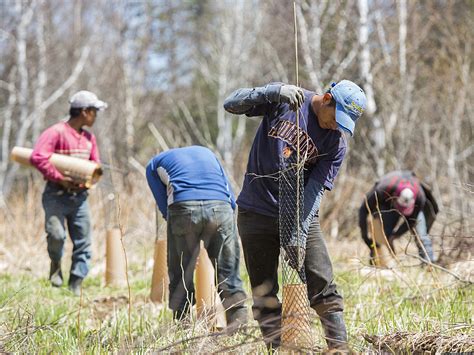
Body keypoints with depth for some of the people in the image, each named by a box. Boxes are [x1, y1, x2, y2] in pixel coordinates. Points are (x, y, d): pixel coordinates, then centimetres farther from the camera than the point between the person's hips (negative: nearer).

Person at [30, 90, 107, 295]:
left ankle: (76, 285, 9)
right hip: (56, 194, -6)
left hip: (79, 196, 6)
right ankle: (56, 264, 8)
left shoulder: (89, 138, 14)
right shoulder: (56, 132, -10)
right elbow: (37, 157, -21)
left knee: (83, 242, 2)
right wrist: (60, 178, -21)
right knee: (56, 234, -23)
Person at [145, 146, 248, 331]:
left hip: (183, 207, -2)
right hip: (221, 207, 2)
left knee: (180, 273, 9)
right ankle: (238, 319, 1)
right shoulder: (206, 152, 36)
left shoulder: (155, 164, 27)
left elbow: (164, 205, 16)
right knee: (228, 271, 9)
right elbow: (231, 199, 27)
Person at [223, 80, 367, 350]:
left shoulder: (337, 143, -7)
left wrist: (299, 236, -24)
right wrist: (275, 91, -30)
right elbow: (231, 104, -14)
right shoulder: (284, 101, -8)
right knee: (264, 294, 1)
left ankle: (340, 348, -2)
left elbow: (315, 190, -13)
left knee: (324, 288, -7)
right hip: (257, 213, 0)